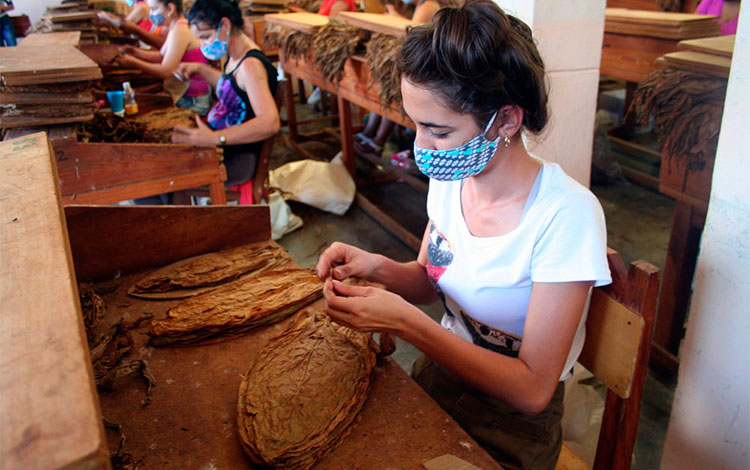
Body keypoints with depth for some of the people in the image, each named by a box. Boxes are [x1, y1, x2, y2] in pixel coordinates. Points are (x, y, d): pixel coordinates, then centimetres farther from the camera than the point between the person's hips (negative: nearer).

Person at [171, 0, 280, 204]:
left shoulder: (250, 65, -24)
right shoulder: (236, 56, 6)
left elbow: (270, 122, -38)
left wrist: (214, 138, -44)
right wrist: (200, 69, 18)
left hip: (236, 156, -10)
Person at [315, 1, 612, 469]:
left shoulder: (567, 215, -27)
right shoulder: (450, 177, -8)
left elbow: (532, 389, -25)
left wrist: (403, 320, -31)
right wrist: (377, 267, -15)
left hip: (513, 424, -5)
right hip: (439, 373, 5)